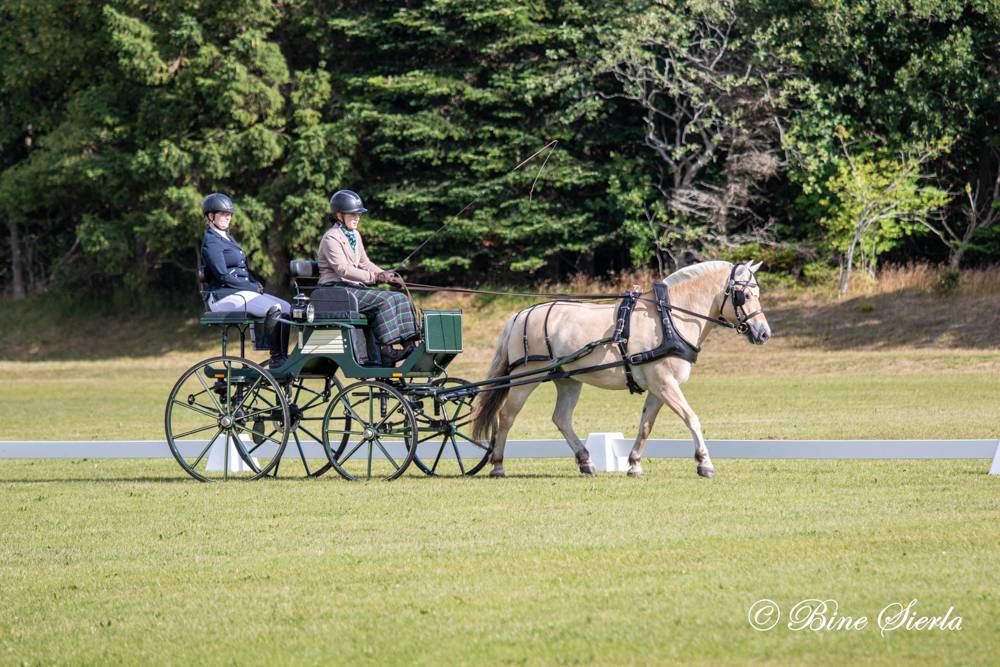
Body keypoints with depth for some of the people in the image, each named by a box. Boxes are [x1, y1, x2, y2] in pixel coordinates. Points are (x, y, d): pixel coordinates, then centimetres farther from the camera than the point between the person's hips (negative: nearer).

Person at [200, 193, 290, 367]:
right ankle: (276, 358, -20)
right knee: (273, 309, -27)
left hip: (244, 292, 10)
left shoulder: (227, 239, 21)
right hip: (225, 296, -10)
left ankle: (282, 357, -9)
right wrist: (252, 287, -12)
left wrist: (257, 284, 4)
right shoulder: (211, 241, -9)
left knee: (287, 308, -5)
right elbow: (223, 276, -16)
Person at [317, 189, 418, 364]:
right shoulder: (331, 238, -12)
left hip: (354, 287, 9)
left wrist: (385, 274, 4)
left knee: (400, 298, -7)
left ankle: (409, 345, -15)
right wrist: (375, 277, -26)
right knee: (383, 300, -28)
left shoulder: (355, 235, 17)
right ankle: (386, 351, -30)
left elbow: (364, 263, 23)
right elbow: (343, 269, -21)